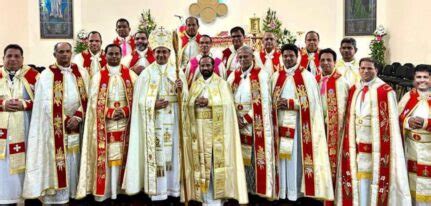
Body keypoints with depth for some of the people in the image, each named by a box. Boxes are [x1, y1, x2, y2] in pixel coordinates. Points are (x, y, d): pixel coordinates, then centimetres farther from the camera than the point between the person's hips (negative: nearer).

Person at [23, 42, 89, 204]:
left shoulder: (82, 73, 9)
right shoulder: (47, 75, -1)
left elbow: (86, 98, 4)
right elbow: (47, 105, -7)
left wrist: (77, 117, -10)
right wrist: (65, 120, -10)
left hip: (77, 124, 3)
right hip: (56, 127, -3)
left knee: (75, 163, 7)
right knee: (57, 162, -1)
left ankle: (74, 194, 18)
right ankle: (56, 197, 9)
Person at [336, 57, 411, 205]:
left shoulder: (386, 92, -6)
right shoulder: (353, 91, 9)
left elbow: (392, 122, -6)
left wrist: (390, 150, -9)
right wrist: (350, 145, 7)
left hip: (377, 147, -4)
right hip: (357, 146, 4)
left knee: (376, 180, 3)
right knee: (359, 180, 10)